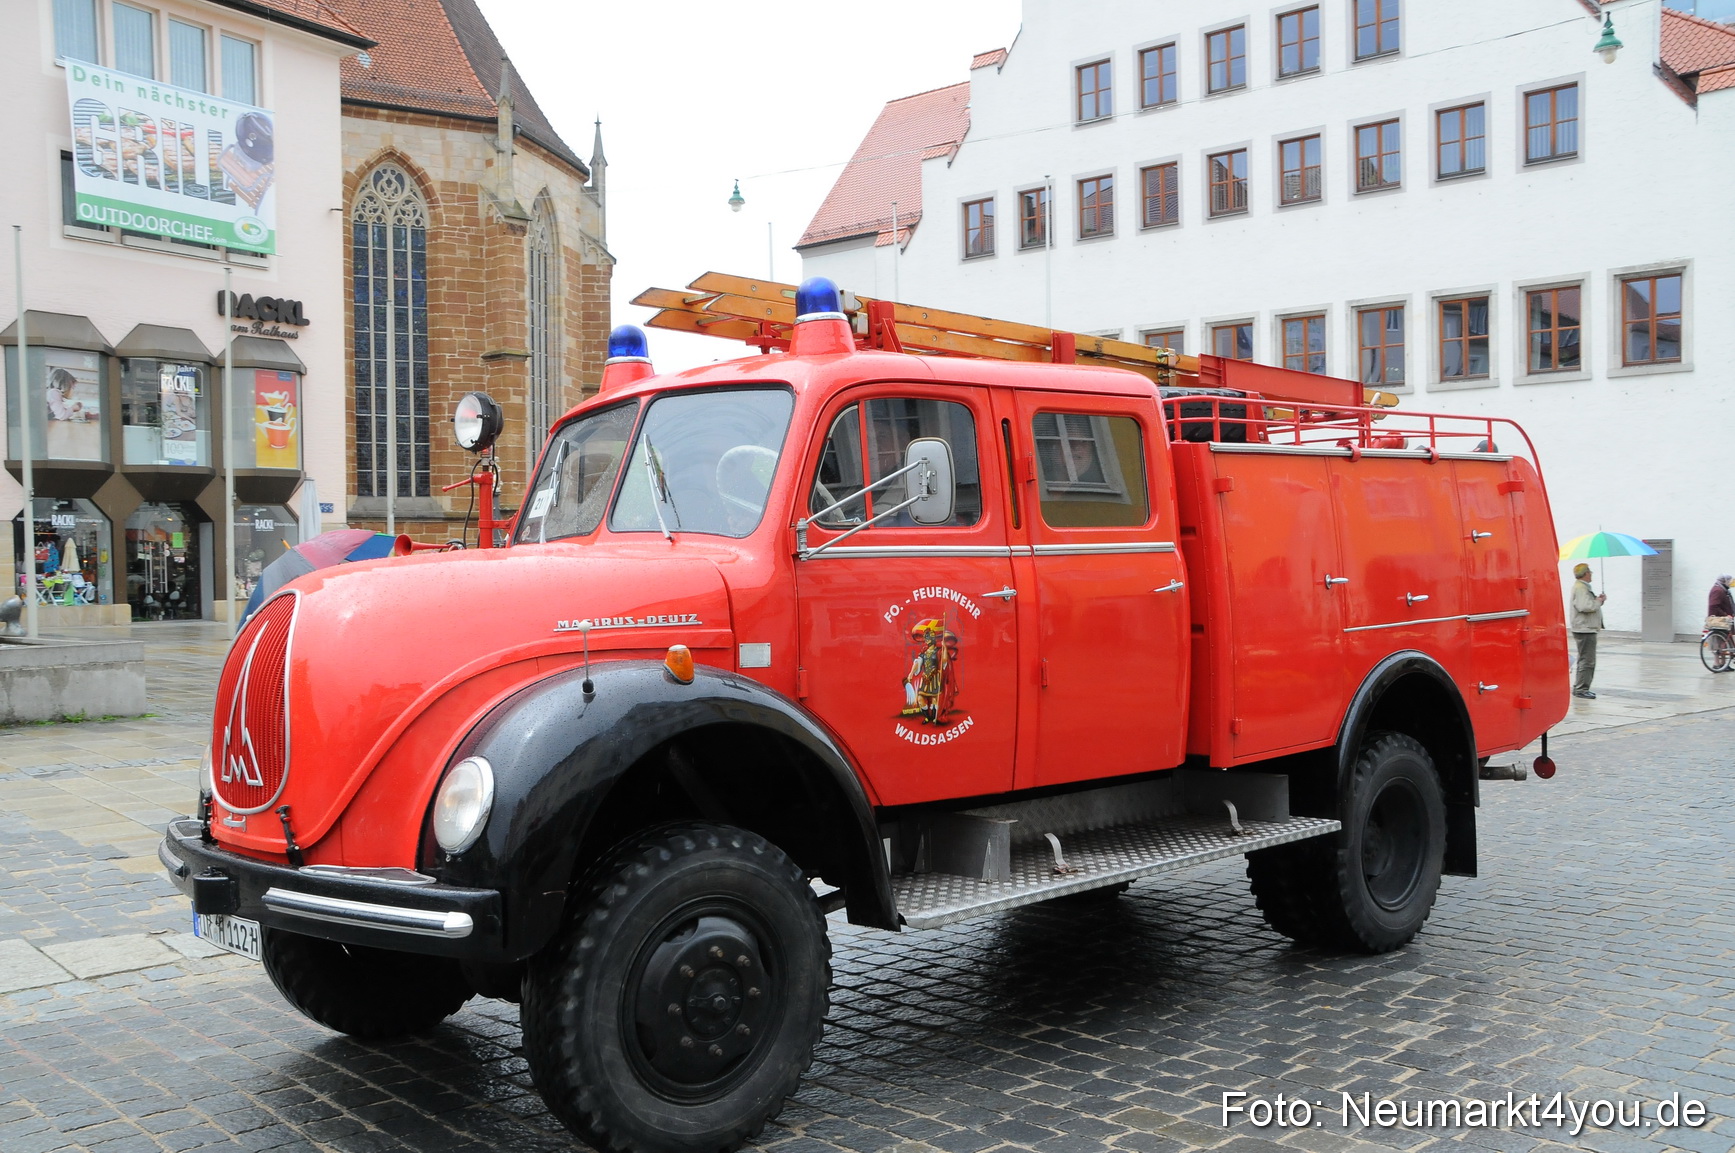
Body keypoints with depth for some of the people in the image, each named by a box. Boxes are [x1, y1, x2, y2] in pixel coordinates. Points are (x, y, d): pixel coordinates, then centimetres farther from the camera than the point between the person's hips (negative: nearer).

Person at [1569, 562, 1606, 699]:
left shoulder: (1583, 587, 18)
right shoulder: (1580, 588, -16)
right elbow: (1585, 607, -27)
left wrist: (1597, 599, 7)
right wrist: (1599, 601, -13)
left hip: (1587, 629, 11)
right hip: (1585, 630, -11)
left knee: (1585, 660, 16)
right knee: (1587, 660, -11)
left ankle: (1578, 688, 22)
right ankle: (1581, 689, -10)